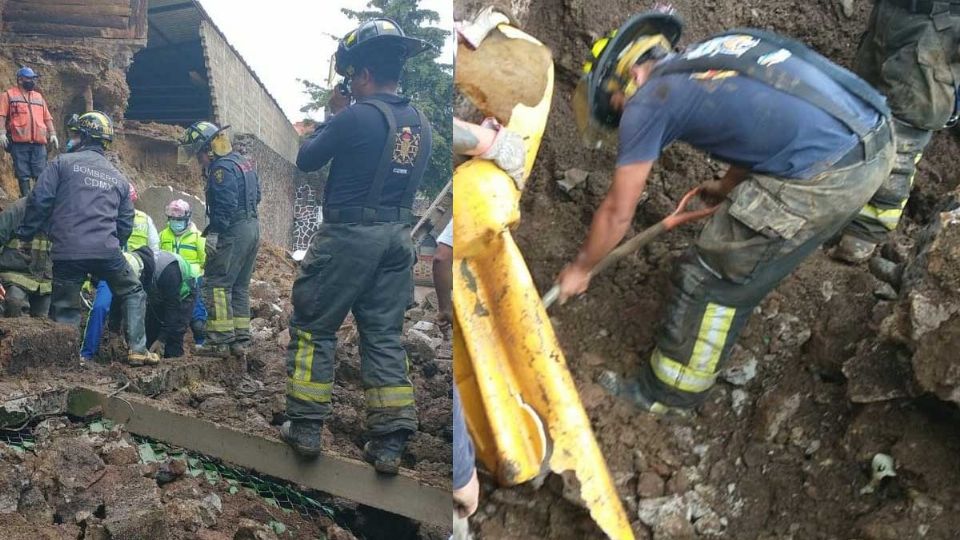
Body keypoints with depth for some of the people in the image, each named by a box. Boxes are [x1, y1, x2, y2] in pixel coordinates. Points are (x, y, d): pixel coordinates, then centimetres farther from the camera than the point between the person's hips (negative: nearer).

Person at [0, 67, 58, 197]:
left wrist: (52, 134, 9)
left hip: (39, 142, 3)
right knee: (23, 174, -1)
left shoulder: (39, 97, 21)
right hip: (19, 142, -3)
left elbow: (47, 118, 21)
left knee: (41, 173, -1)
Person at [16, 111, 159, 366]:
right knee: (133, 294, 18)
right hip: (106, 251, 2)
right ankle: (137, 349, 9)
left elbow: (39, 201, -2)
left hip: (67, 252, -1)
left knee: (65, 309, 10)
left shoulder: (62, 163, 6)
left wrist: (26, 235, 8)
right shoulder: (118, 177, 17)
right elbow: (125, 223, 18)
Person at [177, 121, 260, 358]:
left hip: (234, 230, -10)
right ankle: (241, 339, 14)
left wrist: (213, 233, -21)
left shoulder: (221, 168, -12)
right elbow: (257, 195, 22)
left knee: (217, 284, -7)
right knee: (240, 286, 13)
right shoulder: (243, 161, 17)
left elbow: (225, 205, -21)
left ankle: (221, 341, -10)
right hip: (253, 227, 10)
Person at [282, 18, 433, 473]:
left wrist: (333, 115, 10)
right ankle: (389, 443, 9)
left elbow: (306, 160, -2)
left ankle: (306, 428, 14)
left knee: (313, 328, 9)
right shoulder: (420, 123, 7)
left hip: (349, 235, -6)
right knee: (385, 336, 9)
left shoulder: (355, 116, -14)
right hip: (398, 238, 6)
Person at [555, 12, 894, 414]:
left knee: (710, 278, 9)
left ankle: (670, 392, 25)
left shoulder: (647, 102, -1)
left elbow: (618, 213, 7)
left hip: (827, 175, -8)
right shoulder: (709, 56, 20)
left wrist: (580, 269, 22)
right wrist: (728, 186, 47)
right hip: (877, 138, 9)